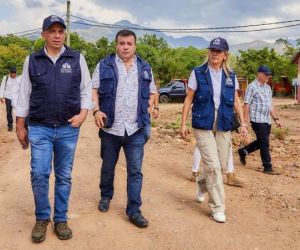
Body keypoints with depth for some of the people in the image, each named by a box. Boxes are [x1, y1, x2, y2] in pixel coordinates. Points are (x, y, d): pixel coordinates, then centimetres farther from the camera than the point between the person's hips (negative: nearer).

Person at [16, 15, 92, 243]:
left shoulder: (77, 59, 3)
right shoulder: (32, 60, 5)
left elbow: (86, 89, 7)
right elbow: (25, 95, 8)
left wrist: (83, 113, -8)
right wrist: (20, 127, 7)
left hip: (68, 129, 0)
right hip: (39, 129, 0)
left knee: (64, 177, 7)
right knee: (39, 175, -3)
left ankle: (61, 219, 22)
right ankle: (42, 218, 18)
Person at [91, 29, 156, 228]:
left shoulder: (145, 68, 10)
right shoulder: (104, 65, 1)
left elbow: (152, 92, 18)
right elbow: (94, 89, 0)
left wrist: (148, 108, 1)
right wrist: (96, 110, -15)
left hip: (136, 128, 1)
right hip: (110, 127, -1)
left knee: (135, 170, 1)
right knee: (108, 167, 16)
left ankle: (134, 211, 9)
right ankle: (106, 196, 40)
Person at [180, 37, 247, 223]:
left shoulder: (230, 76, 7)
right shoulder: (198, 73, -2)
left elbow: (236, 101, 12)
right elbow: (189, 99, 1)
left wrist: (243, 123, 6)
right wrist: (183, 123, -2)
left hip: (224, 125, 4)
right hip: (203, 125, -4)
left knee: (222, 165, 8)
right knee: (213, 165, -8)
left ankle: (203, 184, 40)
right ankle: (218, 207, 4)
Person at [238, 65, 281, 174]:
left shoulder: (268, 88, 16)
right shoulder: (252, 87, -6)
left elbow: (270, 105, 20)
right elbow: (246, 104, -9)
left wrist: (276, 118, 15)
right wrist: (246, 120, -14)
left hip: (267, 120, 8)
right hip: (257, 120, -8)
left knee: (261, 142, 14)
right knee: (264, 143, -4)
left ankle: (243, 151, 32)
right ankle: (267, 167, 6)